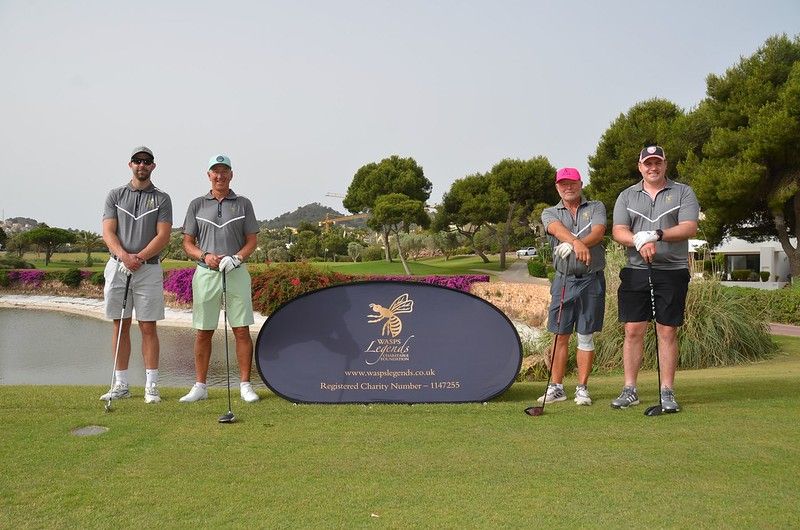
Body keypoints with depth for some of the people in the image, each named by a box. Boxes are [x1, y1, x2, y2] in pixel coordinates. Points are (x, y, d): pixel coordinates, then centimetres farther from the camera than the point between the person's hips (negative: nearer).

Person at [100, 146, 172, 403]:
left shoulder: (162, 199, 6)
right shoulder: (115, 195, 10)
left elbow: (163, 236, -4)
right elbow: (108, 232, 0)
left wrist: (139, 257, -17)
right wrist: (124, 256, -17)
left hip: (149, 268, -2)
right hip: (117, 266, 2)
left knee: (148, 327, -1)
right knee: (121, 326, 7)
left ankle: (151, 385, 5)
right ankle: (121, 384, 15)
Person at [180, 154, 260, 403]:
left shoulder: (243, 204, 8)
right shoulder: (197, 205, 9)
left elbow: (252, 240, 5)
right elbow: (188, 243, 9)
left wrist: (237, 258, -13)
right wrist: (205, 256, -10)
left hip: (236, 273, -1)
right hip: (205, 273, 1)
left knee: (241, 331, -1)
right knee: (203, 333, 5)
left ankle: (245, 384, 8)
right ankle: (200, 386, 15)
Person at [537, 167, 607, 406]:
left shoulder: (596, 207, 8)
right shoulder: (549, 213, 8)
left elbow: (598, 232, -12)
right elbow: (558, 229, -15)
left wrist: (572, 246, -30)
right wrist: (577, 243, -37)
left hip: (592, 279, -1)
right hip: (563, 278, 1)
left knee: (585, 336, 3)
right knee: (560, 335, 4)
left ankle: (582, 389, 11)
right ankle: (556, 387, 11)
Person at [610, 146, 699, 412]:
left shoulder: (683, 193, 7)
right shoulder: (626, 196, 13)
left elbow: (689, 228, -6)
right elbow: (618, 231, 1)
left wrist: (656, 234, -19)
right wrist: (640, 241, -18)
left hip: (672, 272, -1)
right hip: (635, 272, 2)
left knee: (668, 332, 1)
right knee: (633, 330, 1)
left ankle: (667, 392, 9)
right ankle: (630, 390, 10)